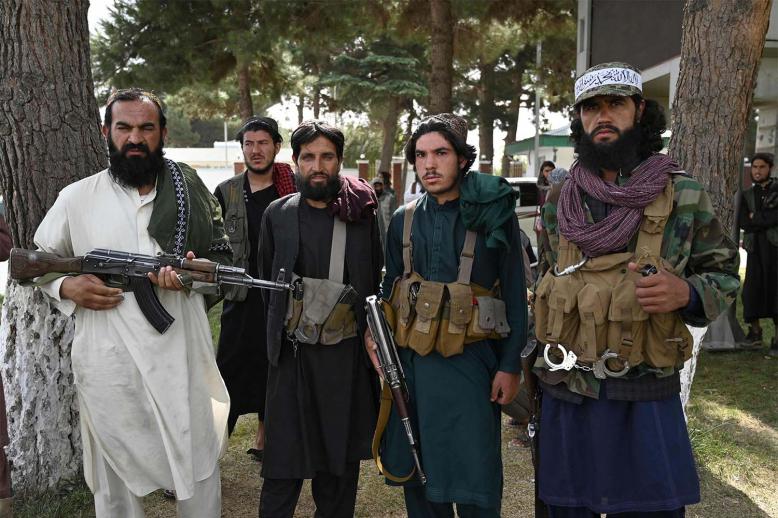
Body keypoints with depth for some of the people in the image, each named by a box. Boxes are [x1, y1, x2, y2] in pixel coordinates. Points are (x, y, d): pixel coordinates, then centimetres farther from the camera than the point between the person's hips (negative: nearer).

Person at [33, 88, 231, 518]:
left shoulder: (191, 192, 4)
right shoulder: (76, 198, 2)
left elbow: (222, 257, 9)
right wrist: (66, 287, -8)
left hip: (183, 357, 1)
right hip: (108, 365, 0)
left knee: (200, 468, 11)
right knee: (115, 479, 14)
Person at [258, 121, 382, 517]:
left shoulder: (363, 213, 1)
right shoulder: (278, 214, 3)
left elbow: (376, 280, 6)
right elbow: (267, 281, 12)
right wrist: (278, 335, 11)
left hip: (348, 354, 0)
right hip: (293, 355, 0)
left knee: (340, 464, 13)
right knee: (284, 467, 3)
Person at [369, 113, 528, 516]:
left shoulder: (494, 214, -4)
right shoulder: (404, 220, 7)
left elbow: (514, 295, -3)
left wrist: (510, 366, -6)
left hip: (469, 361, -4)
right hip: (409, 361, 4)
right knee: (416, 475, 15)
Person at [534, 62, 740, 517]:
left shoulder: (684, 196, -4)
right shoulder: (559, 201, 4)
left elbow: (724, 275, 4)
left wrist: (686, 292, -18)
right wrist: (537, 365, 14)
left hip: (645, 398, -2)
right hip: (565, 398, 3)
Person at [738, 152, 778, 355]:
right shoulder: (747, 195, 14)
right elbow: (743, 222, 0)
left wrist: (756, 218, -6)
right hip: (756, 249, 3)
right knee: (752, 289, 3)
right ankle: (755, 331, 20)